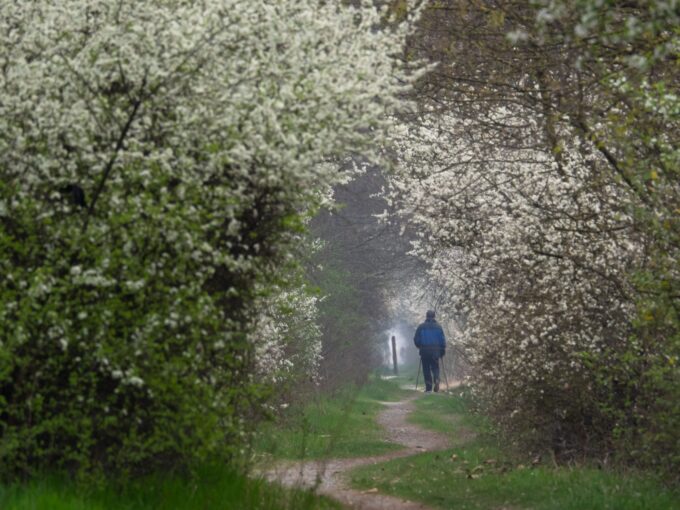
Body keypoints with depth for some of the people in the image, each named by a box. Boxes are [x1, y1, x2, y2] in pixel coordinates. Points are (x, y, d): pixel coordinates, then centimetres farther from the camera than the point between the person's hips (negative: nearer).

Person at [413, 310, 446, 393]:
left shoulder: (421, 327, -1)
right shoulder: (438, 327, 2)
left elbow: (416, 340, 0)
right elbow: (443, 340, 1)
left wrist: (420, 347, 19)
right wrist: (443, 351, 11)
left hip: (424, 351, -1)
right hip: (435, 351, 1)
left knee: (426, 369, 6)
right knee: (435, 367, 12)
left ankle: (428, 388, 4)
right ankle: (436, 380, -17)